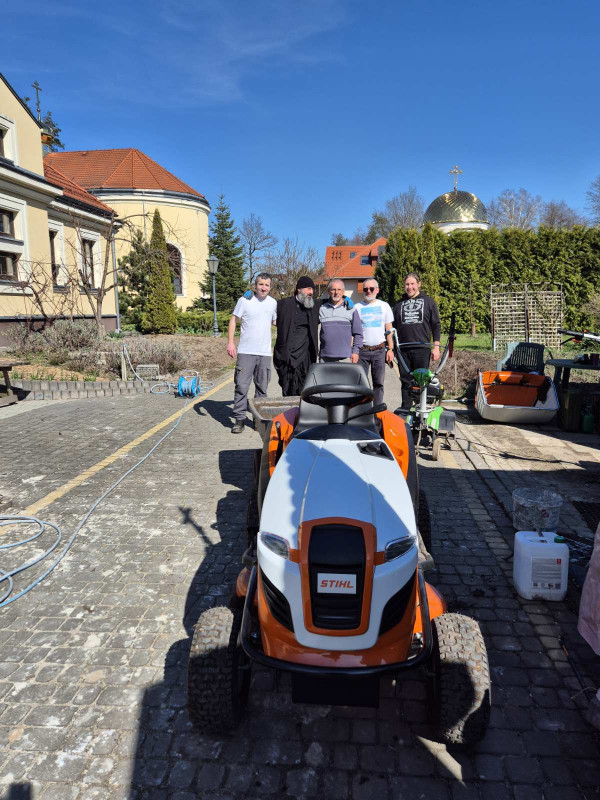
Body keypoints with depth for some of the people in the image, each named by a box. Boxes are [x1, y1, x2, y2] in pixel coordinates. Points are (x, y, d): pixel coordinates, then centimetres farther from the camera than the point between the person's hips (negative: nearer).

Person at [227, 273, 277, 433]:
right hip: (245, 352, -4)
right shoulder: (244, 300, -3)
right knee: (241, 386, -6)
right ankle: (239, 418, 3)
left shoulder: (273, 303, 9)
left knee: (262, 387, 10)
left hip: (265, 353, 4)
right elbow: (234, 320, 0)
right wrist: (230, 342, -8)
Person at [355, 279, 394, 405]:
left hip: (379, 350, 1)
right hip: (362, 350, -1)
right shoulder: (357, 307, 6)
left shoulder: (384, 306, 9)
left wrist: (390, 349, 2)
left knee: (378, 383, 3)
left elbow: (389, 330, 10)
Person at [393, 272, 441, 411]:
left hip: (422, 349, -2)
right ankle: (405, 410, 11)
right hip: (403, 349, 2)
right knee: (406, 381, 5)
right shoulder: (399, 304, 15)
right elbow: (394, 328, 18)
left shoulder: (429, 302, 8)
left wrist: (436, 347, -2)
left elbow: (436, 326, 6)